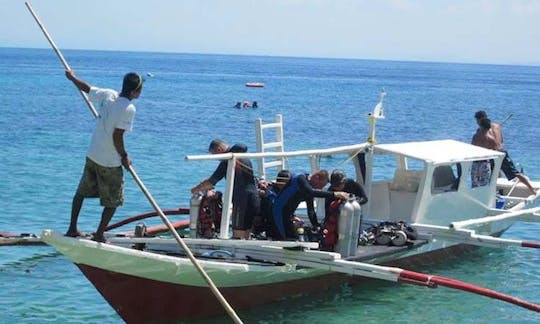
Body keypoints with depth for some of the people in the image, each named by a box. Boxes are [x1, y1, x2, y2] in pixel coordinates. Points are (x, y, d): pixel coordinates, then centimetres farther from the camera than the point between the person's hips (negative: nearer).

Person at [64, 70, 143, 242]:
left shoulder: (108, 95, -3)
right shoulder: (129, 109, -22)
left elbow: (86, 88, 12)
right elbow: (117, 136, -23)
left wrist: (72, 77, 31)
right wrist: (124, 156, -9)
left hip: (92, 156, 7)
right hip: (110, 163, -7)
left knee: (81, 192, 21)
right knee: (113, 201, 10)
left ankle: (72, 229, 27)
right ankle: (99, 235, 12)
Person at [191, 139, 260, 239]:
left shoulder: (227, 161, -9)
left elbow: (211, 182, -7)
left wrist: (196, 189, 10)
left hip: (242, 200, -8)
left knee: (237, 234, -8)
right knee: (247, 236, 11)